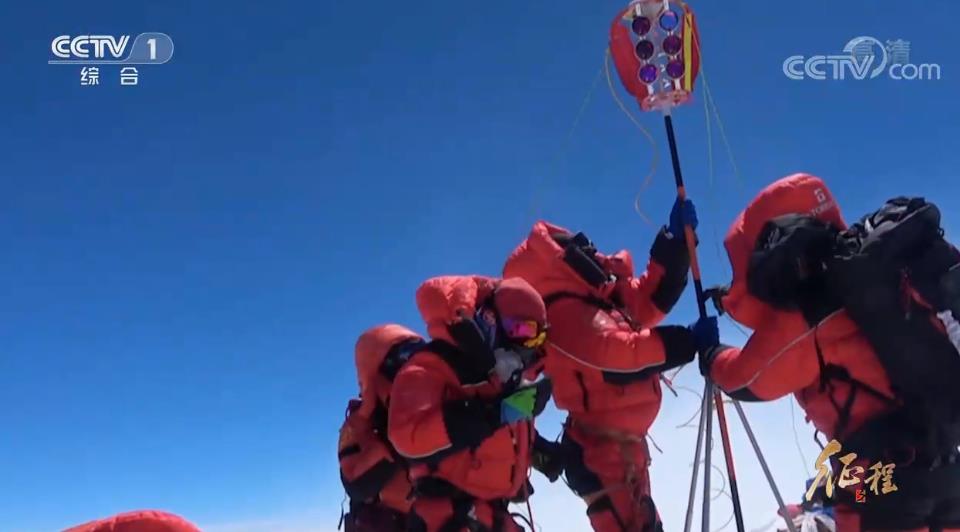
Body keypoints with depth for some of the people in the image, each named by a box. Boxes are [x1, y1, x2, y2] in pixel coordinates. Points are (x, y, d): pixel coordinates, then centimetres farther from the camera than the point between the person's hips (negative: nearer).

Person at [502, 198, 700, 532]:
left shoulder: (595, 301, 9)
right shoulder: (567, 314, -22)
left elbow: (649, 299, 15)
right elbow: (624, 354, -32)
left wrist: (676, 240, 8)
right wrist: (689, 341, -25)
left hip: (624, 445, 11)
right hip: (602, 452, -11)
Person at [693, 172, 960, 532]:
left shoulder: (812, 321, -17)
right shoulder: (877, 269, 6)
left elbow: (745, 380, -1)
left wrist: (710, 354, 19)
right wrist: (734, 301, 27)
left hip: (885, 472, -8)